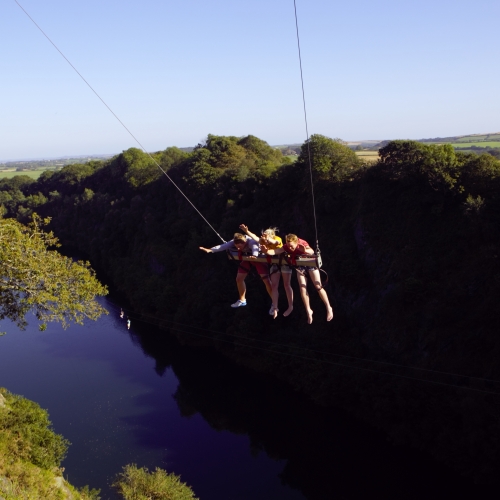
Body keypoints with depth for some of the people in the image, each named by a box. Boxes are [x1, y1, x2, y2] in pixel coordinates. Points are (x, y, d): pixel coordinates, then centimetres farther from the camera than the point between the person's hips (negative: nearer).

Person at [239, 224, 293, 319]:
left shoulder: (277, 239, -29)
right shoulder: (263, 241, -18)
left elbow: (274, 242, -54)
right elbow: (256, 238, -38)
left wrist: (268, 240, -76)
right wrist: (247, 231, -55)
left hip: (284, 261, -4)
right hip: (274, 263, 4)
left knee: (287, 285, -1)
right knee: (274, 285, -3)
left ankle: (290, 307, 7)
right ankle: (275, 308, -1)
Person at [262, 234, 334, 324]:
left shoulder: (303, 244, -33)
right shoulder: (286, 247, -22)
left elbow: (311, 251, -52)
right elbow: (275, 251, -28)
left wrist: (305, 251, -75)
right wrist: (266, 251, -49)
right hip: (300, 265, 4)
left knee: (318, 287, -4)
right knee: (303, 289, -2)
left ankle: (329, 308, 8)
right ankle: (308, 311, 12)